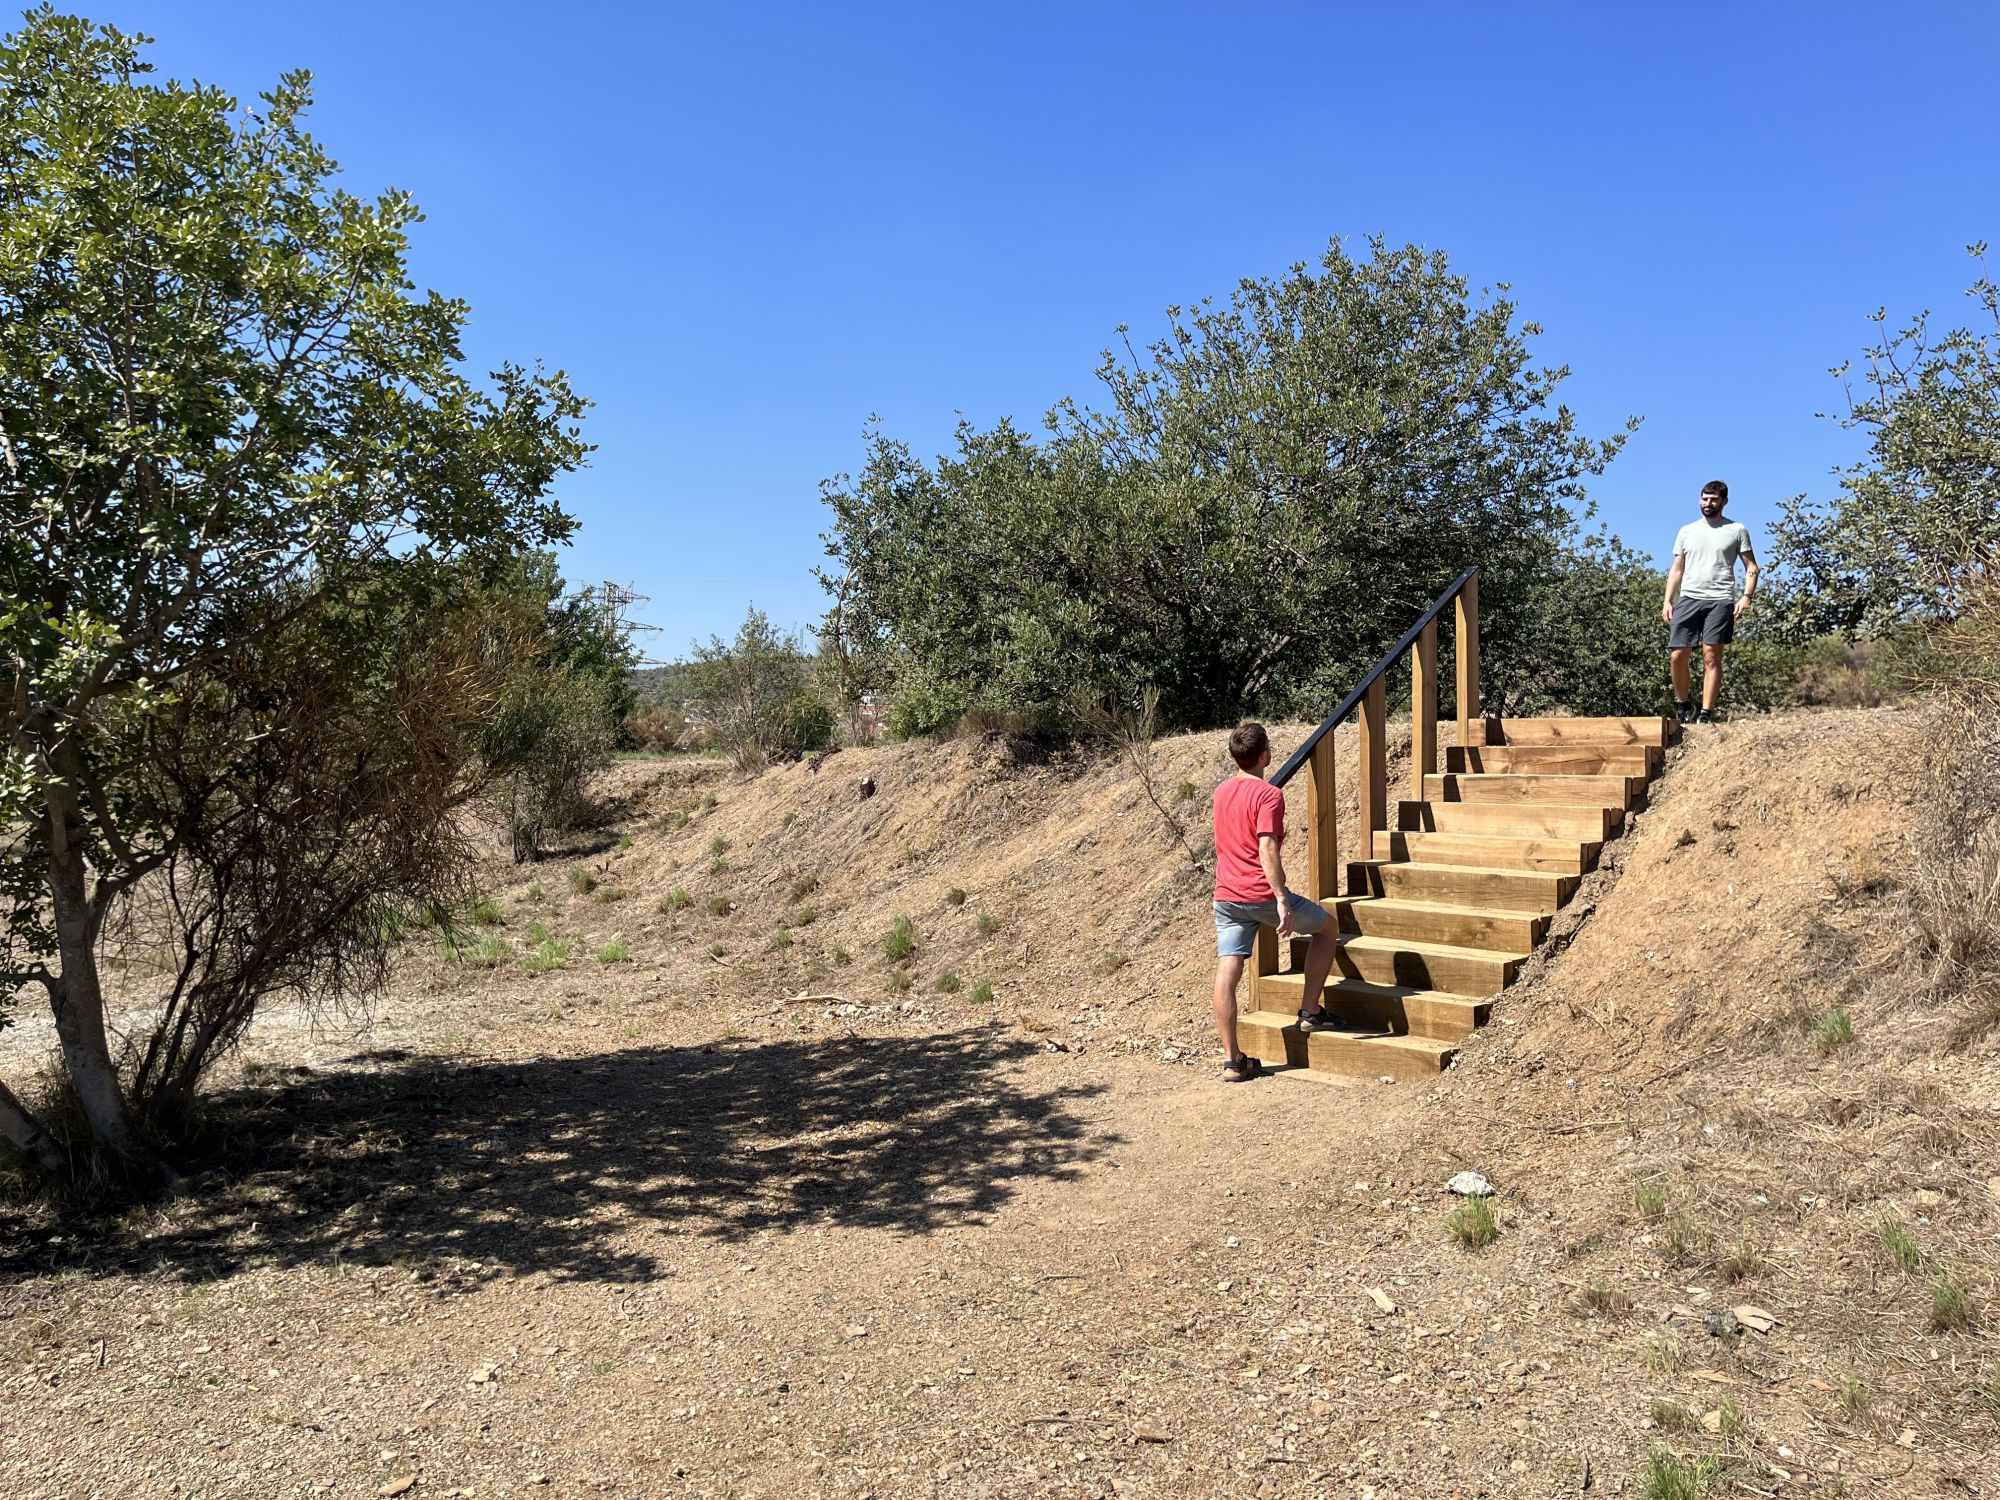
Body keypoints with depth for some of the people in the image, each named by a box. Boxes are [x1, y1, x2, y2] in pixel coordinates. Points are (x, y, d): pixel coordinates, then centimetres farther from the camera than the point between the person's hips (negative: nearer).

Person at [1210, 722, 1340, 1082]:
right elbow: (1267, 849, -23)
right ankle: (1310, 1012, 18)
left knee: (1227, 973, 2)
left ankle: (1231, 1060, 3)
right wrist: (1282, 900, -26)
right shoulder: (1268, 795, -12)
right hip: (1262, 894, -6)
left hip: (1226, 896, 6)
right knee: (1326, 928, 18)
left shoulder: (1221, 792, 11)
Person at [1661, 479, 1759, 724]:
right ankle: (1683, 704, 13)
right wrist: (1667, 601, 6)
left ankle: (1706, 713, -4)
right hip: (1689, 599, 2)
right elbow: (1677, 569, 16)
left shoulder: (1737, 530, 9)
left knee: (1711, 655, -6)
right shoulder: (1686, 531, 16)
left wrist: (1746, 597, -7)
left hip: (1720, 601, -2)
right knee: (1677, 655, -6)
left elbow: (1751, 566, 7)